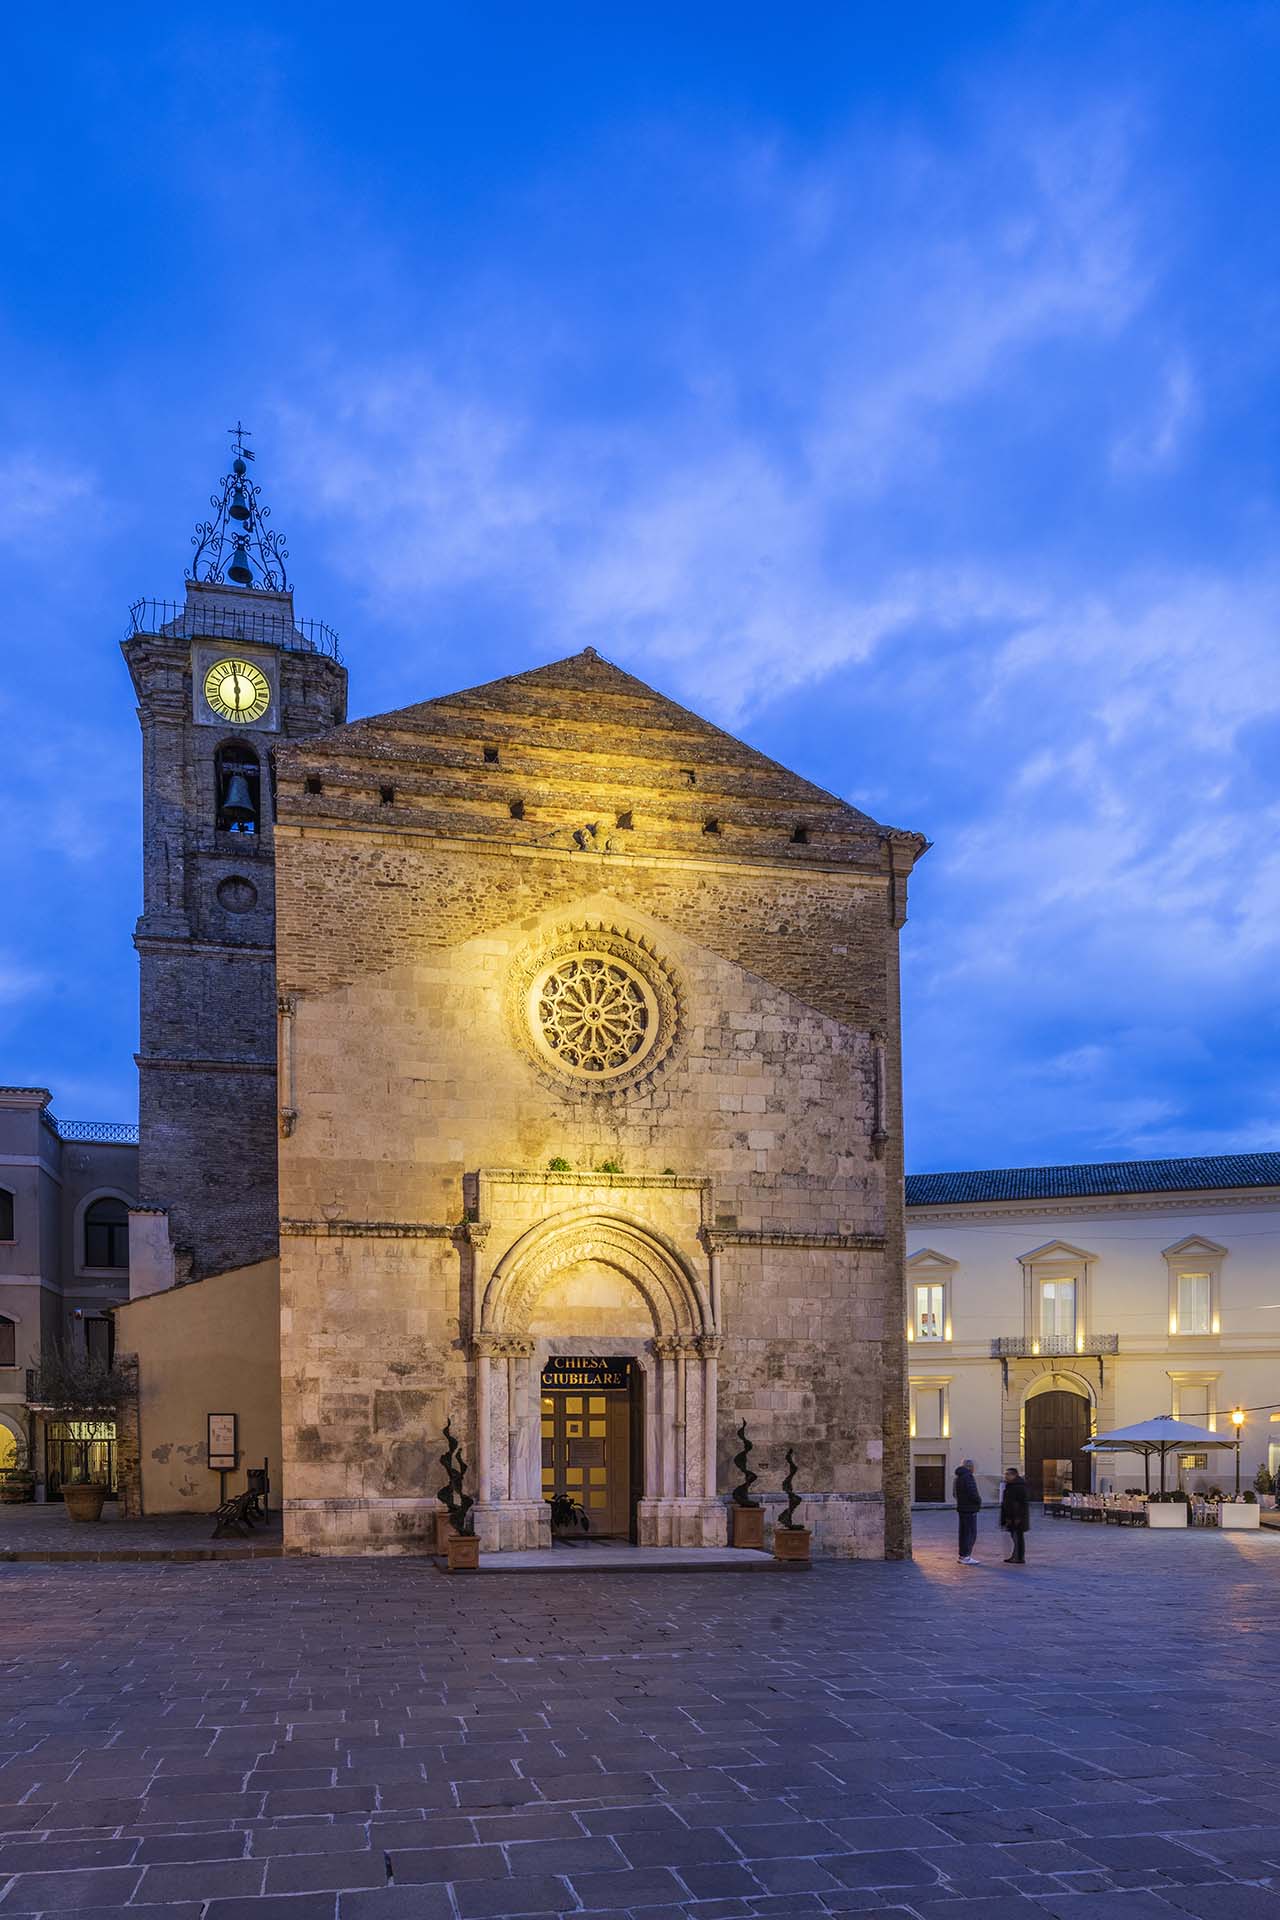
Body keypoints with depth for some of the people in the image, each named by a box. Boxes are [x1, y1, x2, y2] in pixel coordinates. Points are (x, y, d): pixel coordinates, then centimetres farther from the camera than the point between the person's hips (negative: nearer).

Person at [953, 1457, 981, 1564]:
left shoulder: (957, 1478, 14)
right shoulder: (968, 1477, -17)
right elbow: (973, 1493, -24)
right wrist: (979, 1501, -5)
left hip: (962, 1508, 10)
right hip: (970, 1509, -10)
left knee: (964, 1532, 15)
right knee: (971, 1533, -7)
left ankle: (962, 1556, 20)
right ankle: (966, 1557, -9)